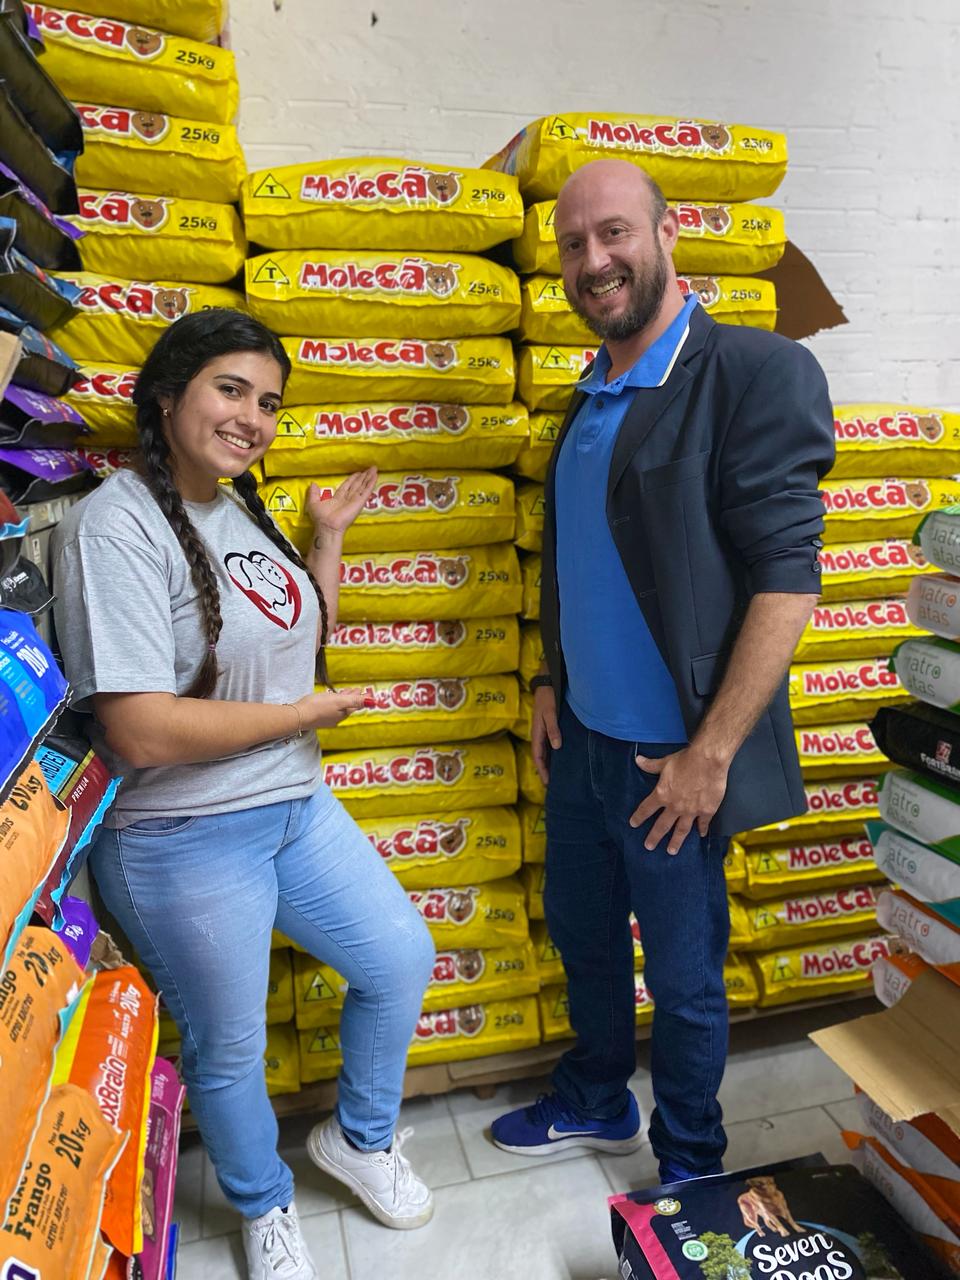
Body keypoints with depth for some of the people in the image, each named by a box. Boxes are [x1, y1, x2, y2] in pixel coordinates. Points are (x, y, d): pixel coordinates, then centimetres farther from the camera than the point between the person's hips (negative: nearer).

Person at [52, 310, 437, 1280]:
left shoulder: (238, 508, 5)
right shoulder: (118, 525, -21)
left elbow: (303, 637, 15)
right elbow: (140, 729, -29)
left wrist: (329, 536, 6)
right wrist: (305, 713, -16)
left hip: (296, 808, 8)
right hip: (185, 844, -8)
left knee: (401, 961, 17)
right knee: (229, 1050, 15)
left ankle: (359, 1138, 45)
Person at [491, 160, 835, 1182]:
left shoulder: (758, 373, -14)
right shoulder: (590, 397, 9)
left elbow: (786, 579, -19)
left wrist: (710, 752, -19)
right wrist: (549, 681, 10)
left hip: (669, 757, -7)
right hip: (580, 736, 7)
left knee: (683, 980, 12)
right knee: (581, 934, 23)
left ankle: (690, 1170, 40)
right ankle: (597, 1105, 49)